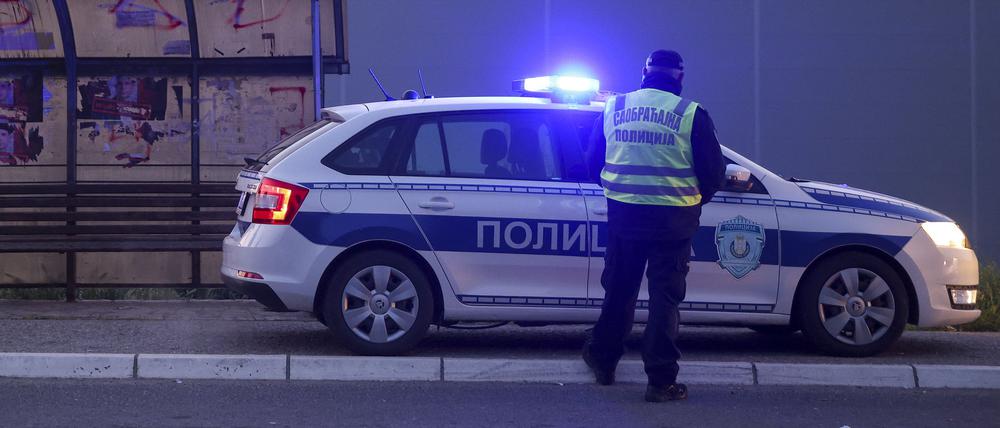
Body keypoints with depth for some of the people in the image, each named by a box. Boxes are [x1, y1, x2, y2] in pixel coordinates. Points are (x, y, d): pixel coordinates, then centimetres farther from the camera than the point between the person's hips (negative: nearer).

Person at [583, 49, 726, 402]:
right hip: (673, 219, -3)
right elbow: (714, 172, -3)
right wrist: (694, 200, 16)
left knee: (619, 289, 19)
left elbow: (593, 162, 12)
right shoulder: (692, 114, -6)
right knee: (665, 295, 3)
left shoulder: (613, 108, 4)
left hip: (623, 214, 3)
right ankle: (661, 380, 2)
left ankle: (602, 360, 31)